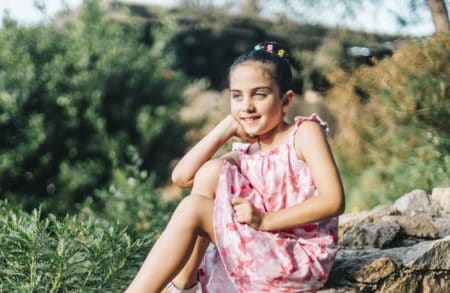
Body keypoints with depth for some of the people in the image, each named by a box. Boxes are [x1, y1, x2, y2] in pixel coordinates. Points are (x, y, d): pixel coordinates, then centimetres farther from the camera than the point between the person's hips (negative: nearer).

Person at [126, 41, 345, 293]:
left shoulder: (305, 132, -4)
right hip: (265, 249, 6)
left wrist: (264, 220, -20)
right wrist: (227, 127, 2)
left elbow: (334, 201, -17)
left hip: (303, 260, -6)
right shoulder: (247, 154, 13)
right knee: (212, 170, -2)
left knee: (193, 208, -15)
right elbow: (182, 177, 0)